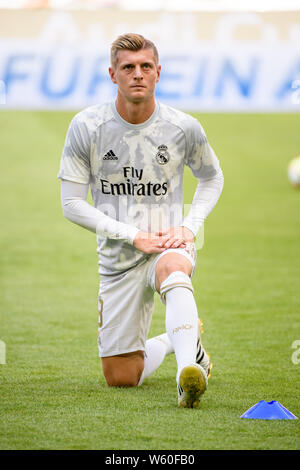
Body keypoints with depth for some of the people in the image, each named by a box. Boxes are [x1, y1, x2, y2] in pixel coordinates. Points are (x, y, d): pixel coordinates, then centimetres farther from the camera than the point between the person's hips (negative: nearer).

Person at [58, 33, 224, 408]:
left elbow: (212, 177, 15)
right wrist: (134, 235, -16)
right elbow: (72, 203, -7)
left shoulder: (184, 128, -5)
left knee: (171, 269, -42)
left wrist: (189, 226, -4)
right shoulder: (86, 127, -8)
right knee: (120, 378, 4)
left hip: (169, 244, -2)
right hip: (118, 260, 2)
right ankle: (171, 342, 36)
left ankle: (189, 370, -57)